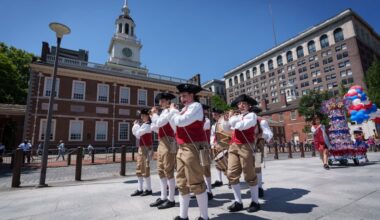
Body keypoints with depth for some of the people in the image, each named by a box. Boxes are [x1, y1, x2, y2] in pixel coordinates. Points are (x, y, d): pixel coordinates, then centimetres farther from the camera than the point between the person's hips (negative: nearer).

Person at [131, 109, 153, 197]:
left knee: (145, 170, -4)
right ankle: (139, 189, 18)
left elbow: (137, 134, -18)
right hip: (141, 148, 9)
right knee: (139, 169, 10)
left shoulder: (147, 125, -13)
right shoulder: (143, 124, 15)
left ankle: (149, 189, 8)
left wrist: (136, 125, -4)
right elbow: (137, 135, 16)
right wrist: (136, 126, 5)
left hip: (146, 149, -9)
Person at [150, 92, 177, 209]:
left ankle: (171, 199, 6)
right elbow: (155, 128, 18)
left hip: (168, 143, -10)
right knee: (161, 171, 12)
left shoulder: (169, 111, -7)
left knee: (168, 171, -4)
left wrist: (154, 114, -3)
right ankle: (163, 197, 22)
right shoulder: (163, 113, 20)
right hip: (161, 143, 10)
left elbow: (159, 123, -20)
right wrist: (153, 116, 9)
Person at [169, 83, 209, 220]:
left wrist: (173, 111, -4)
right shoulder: (186, 108, 19)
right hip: (182, 149, 9)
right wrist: (173, 112, 10)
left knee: (196, 183, -2)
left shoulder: (196, 106, -8)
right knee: (182, 183, 14)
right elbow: (176, 124, 19)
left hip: (193, 149, -9)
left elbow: (181, 121, -20)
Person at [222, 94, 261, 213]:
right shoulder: (236, 116, 16)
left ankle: (255, 202, 18)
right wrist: (226, 120, 0)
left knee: (250, 175, 2)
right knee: (232, 174, 3)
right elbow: (226, 128, 18)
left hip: (246, 146, -6)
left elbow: (242, 126, -17)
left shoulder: (252, 115, 0)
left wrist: (232, 118, -2)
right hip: (233, 146, 6)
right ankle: (238, 202, 14)